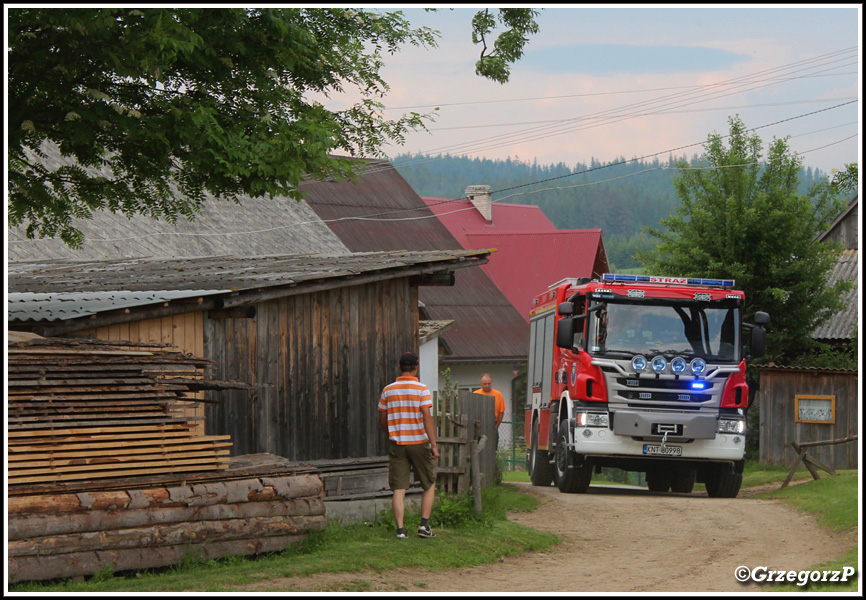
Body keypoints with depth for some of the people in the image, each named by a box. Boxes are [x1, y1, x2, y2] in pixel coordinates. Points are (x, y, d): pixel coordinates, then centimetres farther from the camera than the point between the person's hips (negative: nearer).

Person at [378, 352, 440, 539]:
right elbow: (427, 418, -14)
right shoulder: (421, 389, -8)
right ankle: (424, 525, 4)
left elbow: (382, 421, 9)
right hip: (419, 443, -2)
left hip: (397, 445, 2)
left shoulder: (387, 390, 3)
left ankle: (400, 529, -6)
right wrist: (434, 445, -13)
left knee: (399, 489, 2)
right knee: (429, 485, 12)